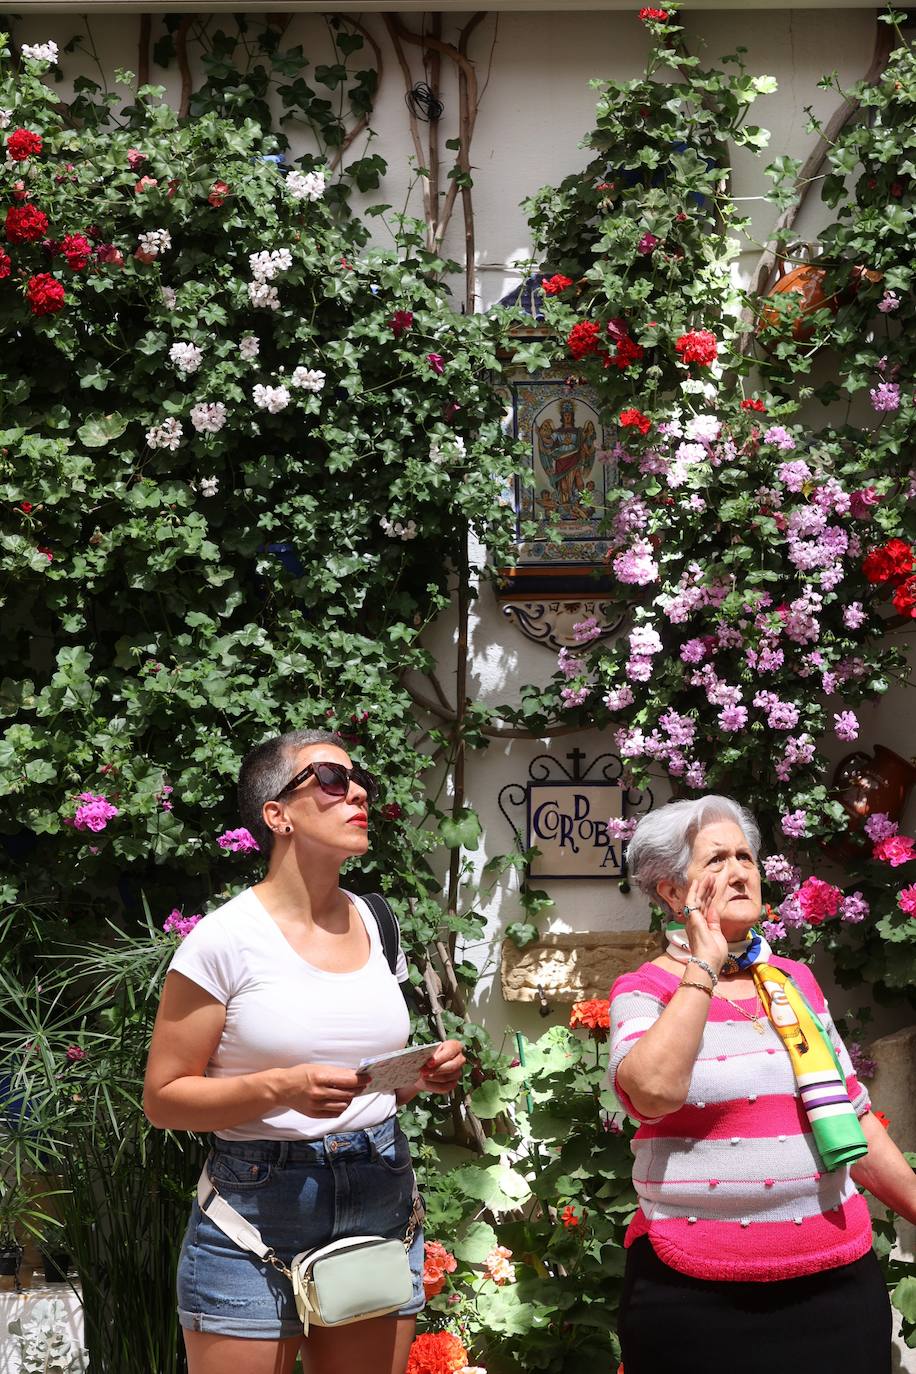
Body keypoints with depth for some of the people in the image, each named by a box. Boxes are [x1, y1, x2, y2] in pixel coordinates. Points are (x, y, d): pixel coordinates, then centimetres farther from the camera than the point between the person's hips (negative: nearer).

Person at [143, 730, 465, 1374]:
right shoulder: (225, 939, -10)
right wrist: (285, 1089, -23)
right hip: (259, 1207, -5)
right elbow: (163, 1098, -9)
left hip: (383, 1200, 5)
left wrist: (428, 1074, -2)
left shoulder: (377, 923, 8)